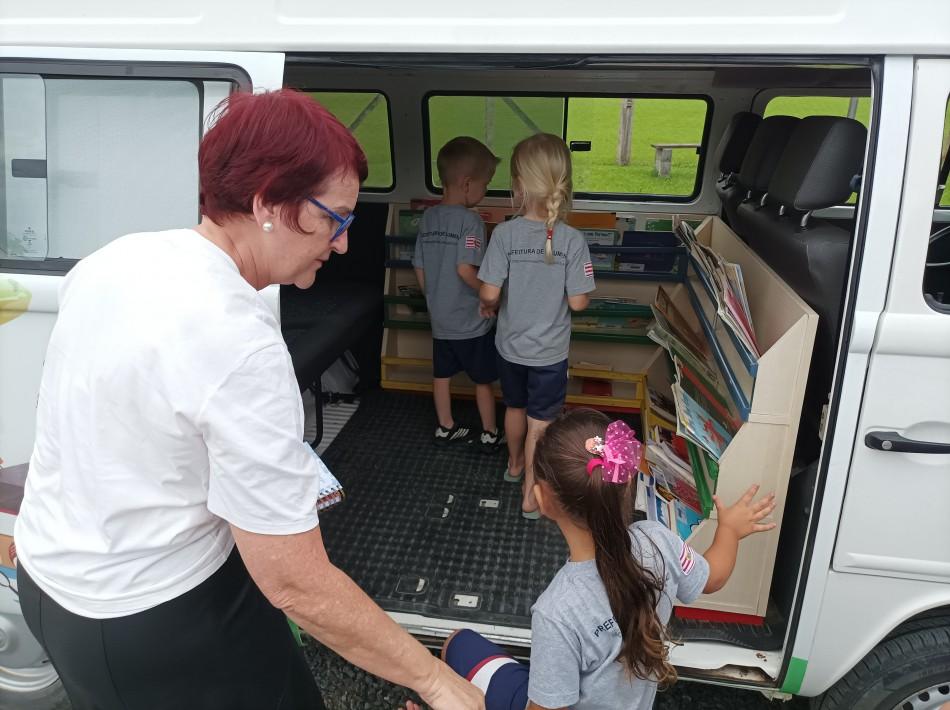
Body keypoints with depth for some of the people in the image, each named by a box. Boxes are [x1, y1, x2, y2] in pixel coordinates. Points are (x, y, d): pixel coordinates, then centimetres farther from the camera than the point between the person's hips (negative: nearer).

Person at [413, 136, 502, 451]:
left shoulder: (427, 217, 1)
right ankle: (489, 434, 23)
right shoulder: (470, 219, -20)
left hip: (439, 319, 6)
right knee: (483, 380, 11)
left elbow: (419, 268, 6)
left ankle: (445, 427, 33)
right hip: (471, 321, -6)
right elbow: (465, 269, -28)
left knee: (442, 375, 18)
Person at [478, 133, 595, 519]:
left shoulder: (504, 234, -18)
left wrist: (488, 307, 5)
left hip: (510, 345, 2)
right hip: (549, 352, -2)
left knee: (515, 407, 26)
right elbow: (578, 302, -15)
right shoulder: (572, 240, -18)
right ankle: (531, 495, 24)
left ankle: (515, 464, 50)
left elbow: (490, 294, -18)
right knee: (539, 423, 12)